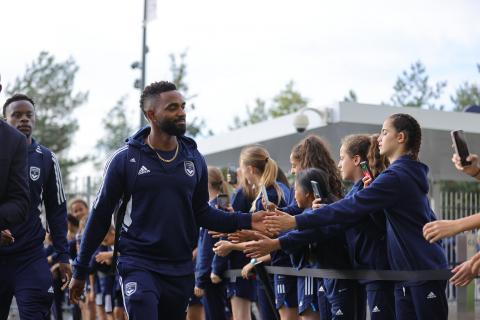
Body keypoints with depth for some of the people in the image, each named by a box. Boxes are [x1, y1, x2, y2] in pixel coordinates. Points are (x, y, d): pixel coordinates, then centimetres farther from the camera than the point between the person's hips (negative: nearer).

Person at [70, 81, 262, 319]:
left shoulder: (194, 159, 4)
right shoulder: (125, 159, -7)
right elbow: (101, 215, -1)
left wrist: (245, 221, -2)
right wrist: (80, 269, 3)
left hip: (181, 270, 4)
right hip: (139, 265, -4)